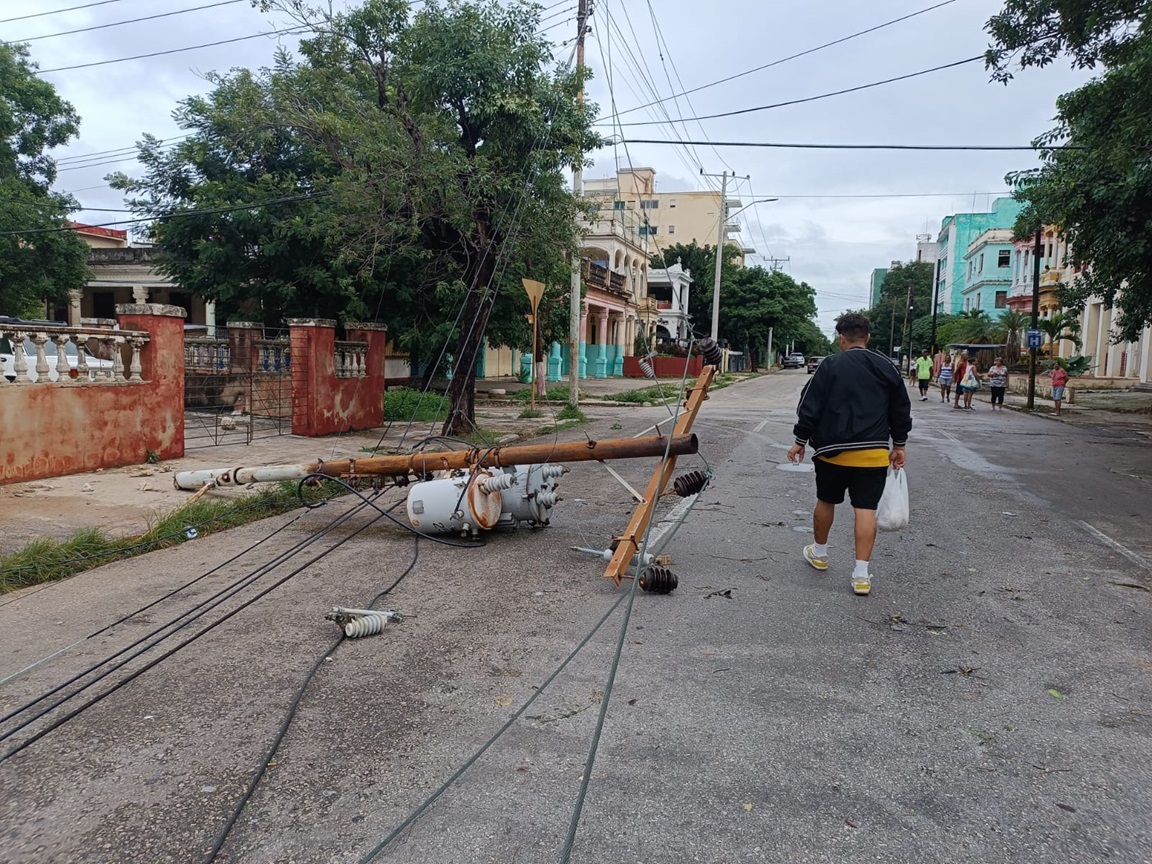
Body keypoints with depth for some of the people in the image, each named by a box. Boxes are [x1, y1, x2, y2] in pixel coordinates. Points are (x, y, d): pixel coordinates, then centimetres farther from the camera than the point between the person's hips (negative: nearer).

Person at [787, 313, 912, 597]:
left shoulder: (830, 365, -5)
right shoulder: (886, 367, 5)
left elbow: (809, 406, -5)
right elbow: (901, 411, 11)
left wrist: (801, 441, 3)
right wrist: (899, 445, 21)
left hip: (833, 450, -1)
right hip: (874, 453, 2)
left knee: (826, 501, 17)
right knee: (866, 508, 1)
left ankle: (819, 553, 35)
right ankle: (861, 574, -2)